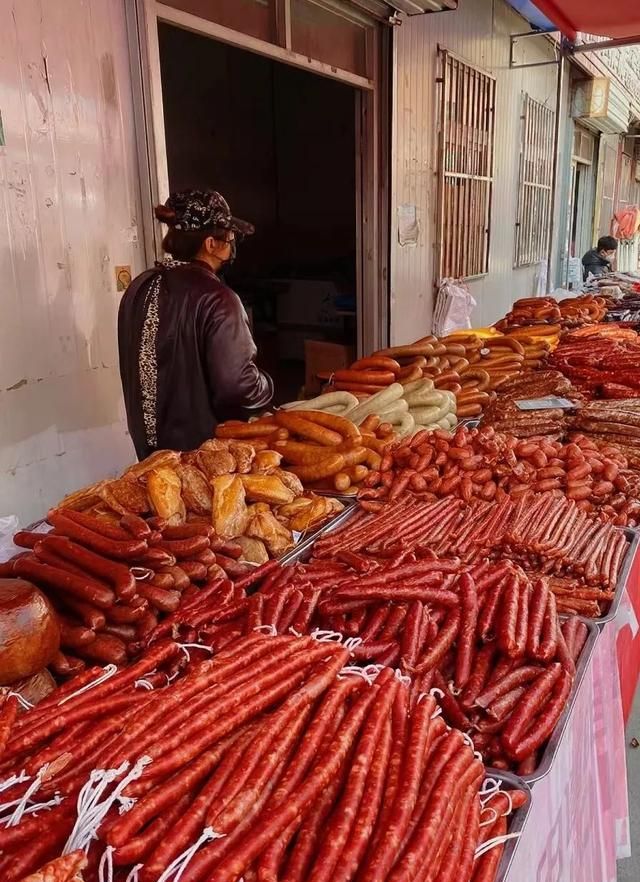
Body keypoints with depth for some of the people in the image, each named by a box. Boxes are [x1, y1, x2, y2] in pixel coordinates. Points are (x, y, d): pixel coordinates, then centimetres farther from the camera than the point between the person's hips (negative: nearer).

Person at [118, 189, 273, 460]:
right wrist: (267, 386, -3)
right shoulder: (215, 299, -21)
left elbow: (131, 366, 11)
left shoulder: (139, 288, 1)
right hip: (203, 448, -7)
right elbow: (238, 387, -23)